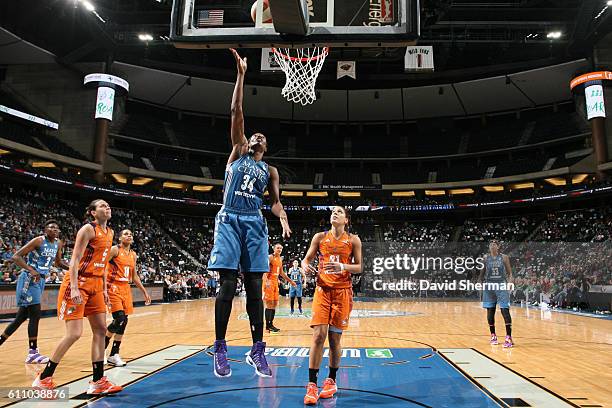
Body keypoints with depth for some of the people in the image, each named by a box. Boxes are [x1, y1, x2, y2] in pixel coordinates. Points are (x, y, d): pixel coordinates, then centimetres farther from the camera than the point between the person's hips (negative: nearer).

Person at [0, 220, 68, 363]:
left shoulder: (58, 244, 8)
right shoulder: (38, 241, -13)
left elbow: (58, 262, 23)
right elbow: (15, 257, -15)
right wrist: (31, 270, -27)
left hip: (41, 280, 8)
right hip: (29, 280, -8)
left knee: (21, 317, 13)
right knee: (35, 315, -10)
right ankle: (32, 353, -4)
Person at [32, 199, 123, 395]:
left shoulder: (110, 233, 12)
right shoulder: (88, 229, -12)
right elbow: (75, 260, -17)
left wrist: (104, 288, 15)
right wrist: (74, 288, -24)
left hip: (96, 285, 8)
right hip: (78, 283, -8)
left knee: (100, 330, 5)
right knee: (74, 334, -9)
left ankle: (98, 381, 11)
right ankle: (43, 378, 10)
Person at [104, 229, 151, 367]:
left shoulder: (133, 254, 14)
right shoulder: (115, 250, -6)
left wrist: (144, 292, 17)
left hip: (126, 288, 7)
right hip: (113, 287, -7)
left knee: (124, 321, 5)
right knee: (119, 318, -15)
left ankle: (114, 354, 14)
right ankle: (102, 347, 6)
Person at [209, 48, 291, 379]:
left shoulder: (270, 171, 19)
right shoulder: (237, 152, 14)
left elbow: (275, 201, 13)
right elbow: (236, 113, 7)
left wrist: (284, 222, -8)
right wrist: (241, 75, 4)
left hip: (255, 223, 2)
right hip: (229, 220, -2)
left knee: (255, 286, 0)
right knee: (227, 284, -7)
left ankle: (257, 350, 5)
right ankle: (220, 349, 3)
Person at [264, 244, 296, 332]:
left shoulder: (280, 259, 16)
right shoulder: (270, 257, -10)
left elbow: (281, 273, 26)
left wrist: (290, 281, 27)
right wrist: (266, 281, -35)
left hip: (275, 282, 9)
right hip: (269, 282, -8)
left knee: (275, 304, 10)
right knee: (269, 304, -8)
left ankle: (271, 324, 18)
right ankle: (267, 326, -2)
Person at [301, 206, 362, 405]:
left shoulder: (353, 240, 3)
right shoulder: (320, 237, 5)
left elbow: (359, 267, 2)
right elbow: (306, 258, 9)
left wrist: (342, 267, -17)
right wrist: (306, 265, -15)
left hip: (342, 291, 0)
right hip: (323, 290, 0)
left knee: (335, 338, 6)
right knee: (318, 335, -9)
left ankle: (331, 381, 24)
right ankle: (312, 384, 0)